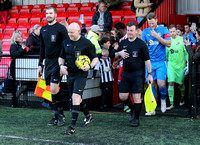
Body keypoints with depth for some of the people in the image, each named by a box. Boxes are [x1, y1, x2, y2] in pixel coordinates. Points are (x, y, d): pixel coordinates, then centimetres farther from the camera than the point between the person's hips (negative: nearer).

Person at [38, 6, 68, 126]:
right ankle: (57, 116, 14)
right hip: (48, 62, 6)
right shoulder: (43, 30, 14)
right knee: (53, 90, 7)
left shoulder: (61, 28, -5)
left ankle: (60, 114, 1)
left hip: (57, 62, -6)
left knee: (54, 89, -14)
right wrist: (40, 64, 18)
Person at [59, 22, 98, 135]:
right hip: (70, 74, 6)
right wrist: (61, 66, 0)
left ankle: (72, 126, -16)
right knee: (76, 98, 15)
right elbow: (61, 57, 19)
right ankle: (88, 116, 40)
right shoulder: (66, 43, 7)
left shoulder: (86, 43, -8)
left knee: (76, 97, -18)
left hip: (81, 75, -6)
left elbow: (95, 58, -1)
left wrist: (90, 66, -20)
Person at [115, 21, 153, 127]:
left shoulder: (141, 44, -4)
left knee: (136, 96, -5)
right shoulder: (123, 43, 10)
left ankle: (136, 119, 8)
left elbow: (147, 60, -4)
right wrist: (119, 53, -2)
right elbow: (115, 55, 22)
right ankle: (133, 109, 32)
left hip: (137, 73, -5)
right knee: (122, 96, 4)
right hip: (125, 73, 5)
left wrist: (150, 74, -7)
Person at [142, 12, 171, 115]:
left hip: (161, 62, -2)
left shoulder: (163, 30, 1)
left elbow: (168, 44, -8)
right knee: (151, 84, 1)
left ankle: (163, 99, 21)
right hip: (149, 62, 2)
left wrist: (157, 36, -15)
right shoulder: (145, 32, 7)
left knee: (161, 84, -11)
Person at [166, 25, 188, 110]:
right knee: (171, 83, -10)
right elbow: (166, 54, 12)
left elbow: (186, 52, 0)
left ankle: (182, 97, 40)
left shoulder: (182, 40, -3)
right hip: (171, 65, 1)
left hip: (181, 65, -1)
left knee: (181, 84, 10)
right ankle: (171, 103, -6)